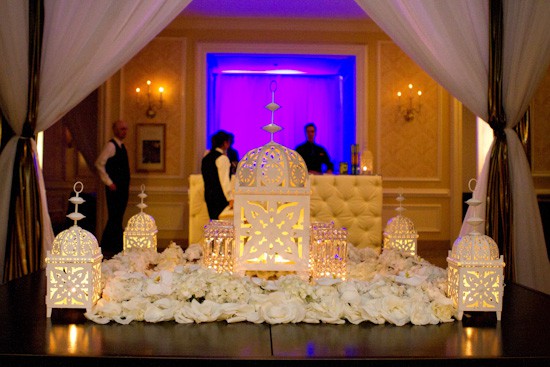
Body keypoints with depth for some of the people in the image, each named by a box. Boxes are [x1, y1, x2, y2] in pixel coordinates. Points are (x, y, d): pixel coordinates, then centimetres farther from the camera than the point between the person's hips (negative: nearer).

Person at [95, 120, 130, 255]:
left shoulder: (121, 146, 17)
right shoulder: (111, 145, -10)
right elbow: (99, 164, -18)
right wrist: (109, 183, -17)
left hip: (122, 188, 9)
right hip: (115, 188, -9)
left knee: (117, 218, 11)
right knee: (115, 217, -8)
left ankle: (107, 245, 17)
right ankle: (114, 246, -3)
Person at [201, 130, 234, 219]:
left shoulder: (206, 157, 13)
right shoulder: (222, 158, -12)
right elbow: (224, 180, -19)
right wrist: (230, 198, -21)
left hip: (208, 195, 8)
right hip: (220, 195, -8)